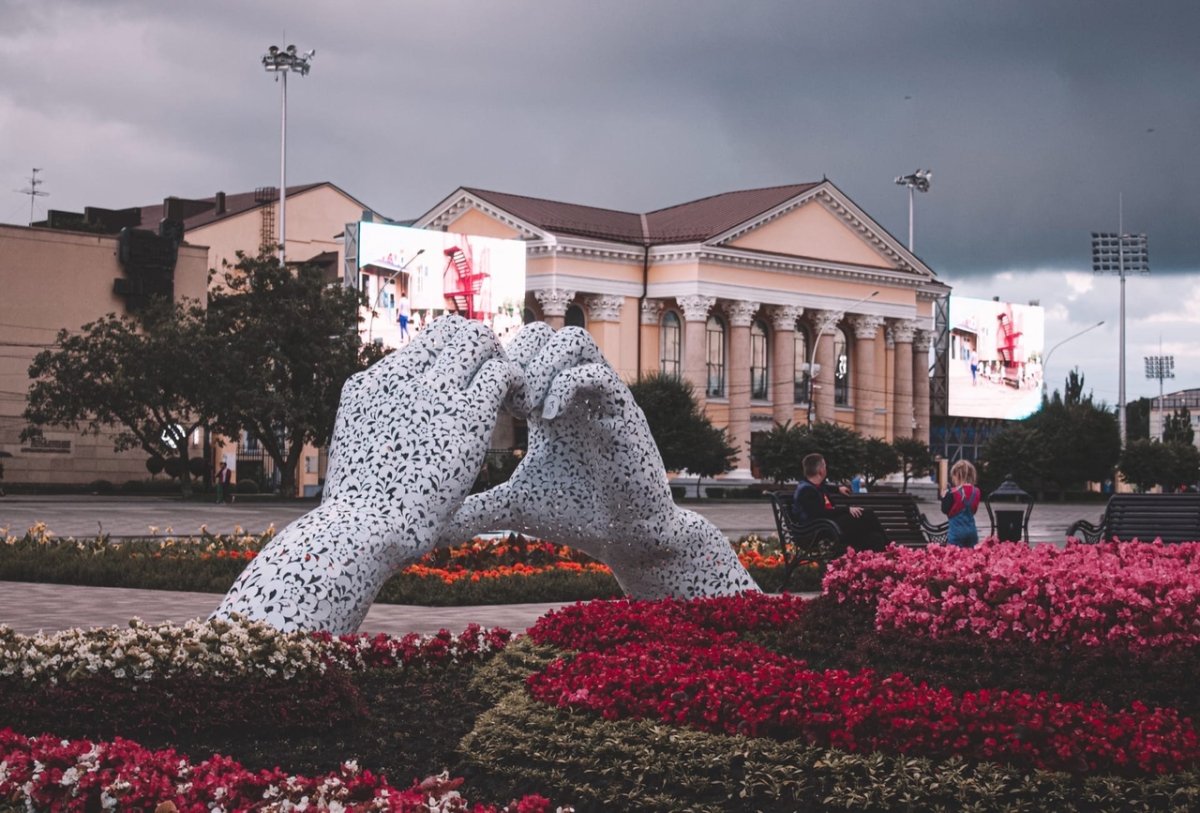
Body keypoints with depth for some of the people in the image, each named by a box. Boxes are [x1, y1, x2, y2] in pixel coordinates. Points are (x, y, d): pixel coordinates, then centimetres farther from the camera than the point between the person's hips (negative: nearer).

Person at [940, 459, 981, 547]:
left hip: (957, 532, -5)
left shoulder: (953, 493, -14)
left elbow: (945, 510, -7)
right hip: (972, 530, 5)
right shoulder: (976, 492, 2)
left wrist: (944, 497, 6)